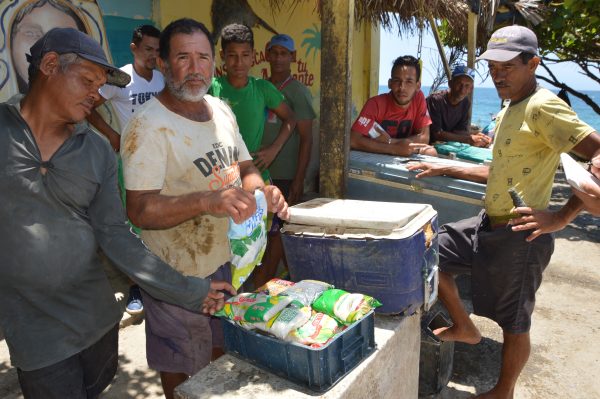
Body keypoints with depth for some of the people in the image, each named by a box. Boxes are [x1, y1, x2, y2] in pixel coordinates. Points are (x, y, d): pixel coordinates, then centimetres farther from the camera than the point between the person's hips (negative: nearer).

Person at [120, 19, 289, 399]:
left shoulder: (222, 111, 3)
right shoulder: (149, 125, -21)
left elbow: (245, 167, 11)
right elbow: (140, 210, -26)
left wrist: (261, 189, -12)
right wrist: (207, 201, -41)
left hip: (226, 259, 7)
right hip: (178, 273, -7)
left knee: (220, 352, 28)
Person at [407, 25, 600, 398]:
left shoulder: (542, 107, -16)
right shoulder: (509, 110, 13)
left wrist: (562, 216, -26)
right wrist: (446, 169, 18)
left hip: (520, 236, -9)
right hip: (489, 224, 9)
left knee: (514, 324, 7)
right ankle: (465, 328, 32)